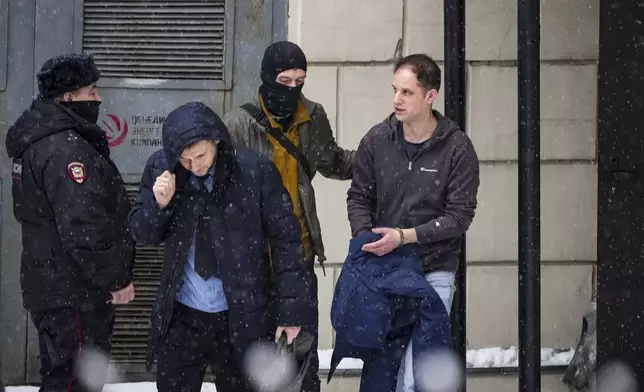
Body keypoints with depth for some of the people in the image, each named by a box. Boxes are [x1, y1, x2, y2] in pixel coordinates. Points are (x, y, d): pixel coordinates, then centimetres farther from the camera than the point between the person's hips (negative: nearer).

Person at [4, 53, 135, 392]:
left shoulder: (40, 139, 12)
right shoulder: (66, 149, -22)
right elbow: (83, 227, -27)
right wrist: (117, 278, -16)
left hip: (53, 283, 11)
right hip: (74, 291, -11)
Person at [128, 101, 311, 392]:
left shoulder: (255, 170, -12)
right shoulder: (161, 167, -4)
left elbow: (286, 240, -7)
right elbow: (142, 233, 5)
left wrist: (290, 310, -8)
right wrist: (159, 204, -17)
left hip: (243, 316, -2)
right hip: (181, 315, 3)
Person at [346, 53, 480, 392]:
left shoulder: (457, 148, -9)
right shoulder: (376, 140, -1)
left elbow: (459, 215, -10)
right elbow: (358, 198, 8)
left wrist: (405, 236, -20)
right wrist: (366, 240, -10)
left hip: (433, 273, -3)